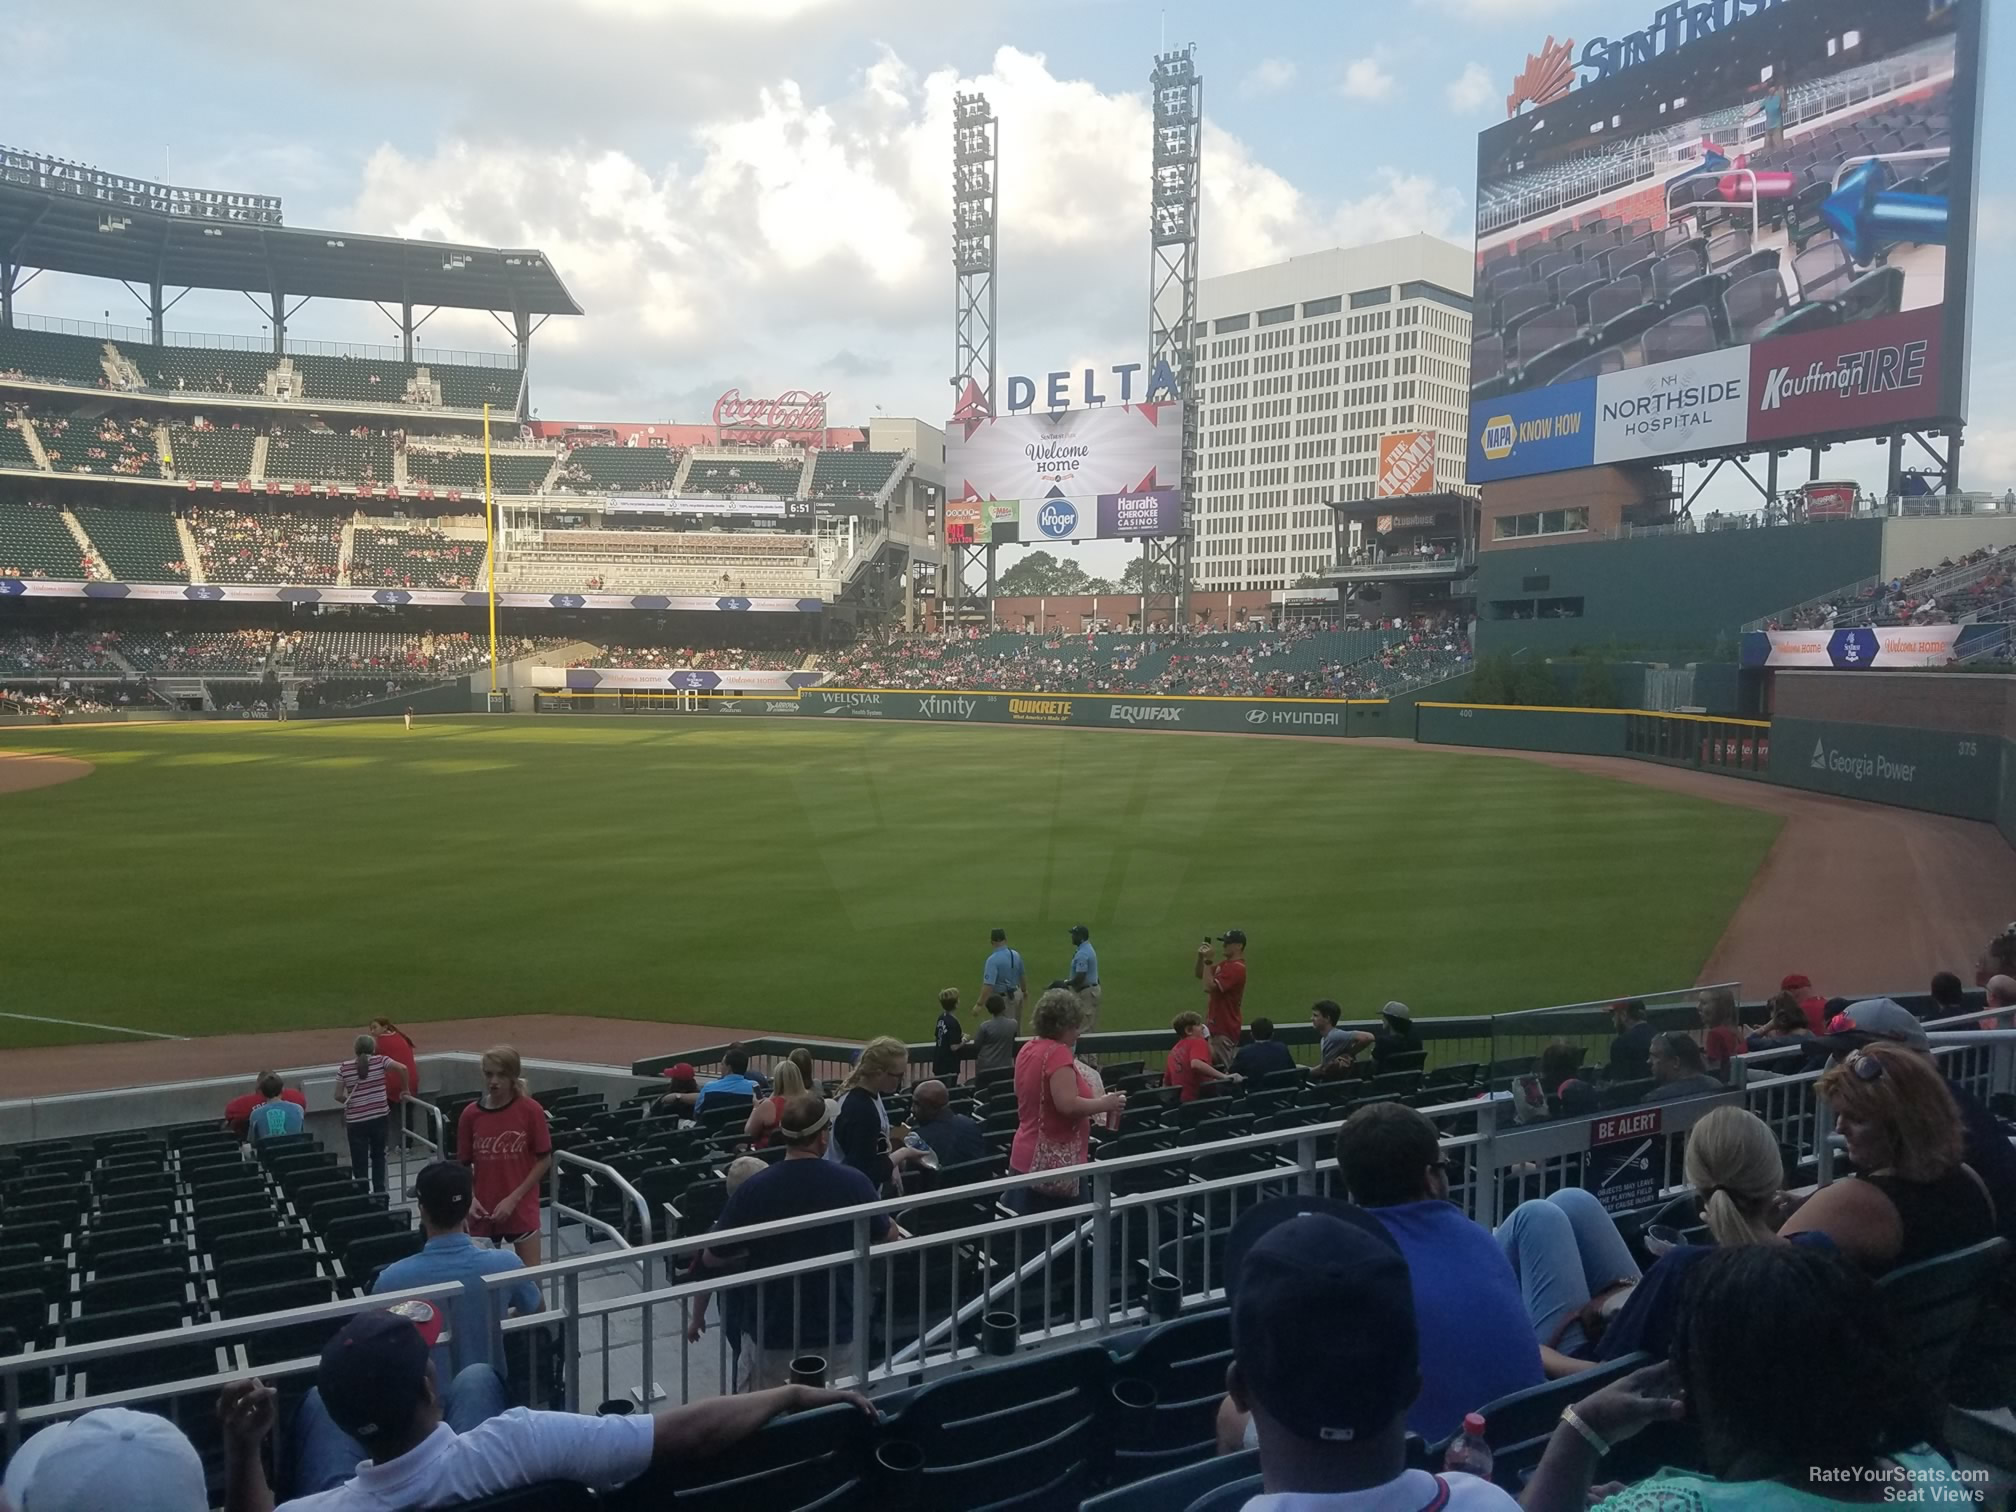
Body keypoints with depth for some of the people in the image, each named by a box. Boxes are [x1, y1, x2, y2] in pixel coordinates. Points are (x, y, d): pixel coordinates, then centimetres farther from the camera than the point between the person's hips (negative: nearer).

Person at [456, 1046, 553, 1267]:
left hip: (521, 1209, -2)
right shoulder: (471, 1114, -3)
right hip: (483, 1212, 2)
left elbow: (545, 1160, -5)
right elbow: (463, 1164, 5)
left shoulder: (530, 1110, -10)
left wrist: (513, 1198, -11)